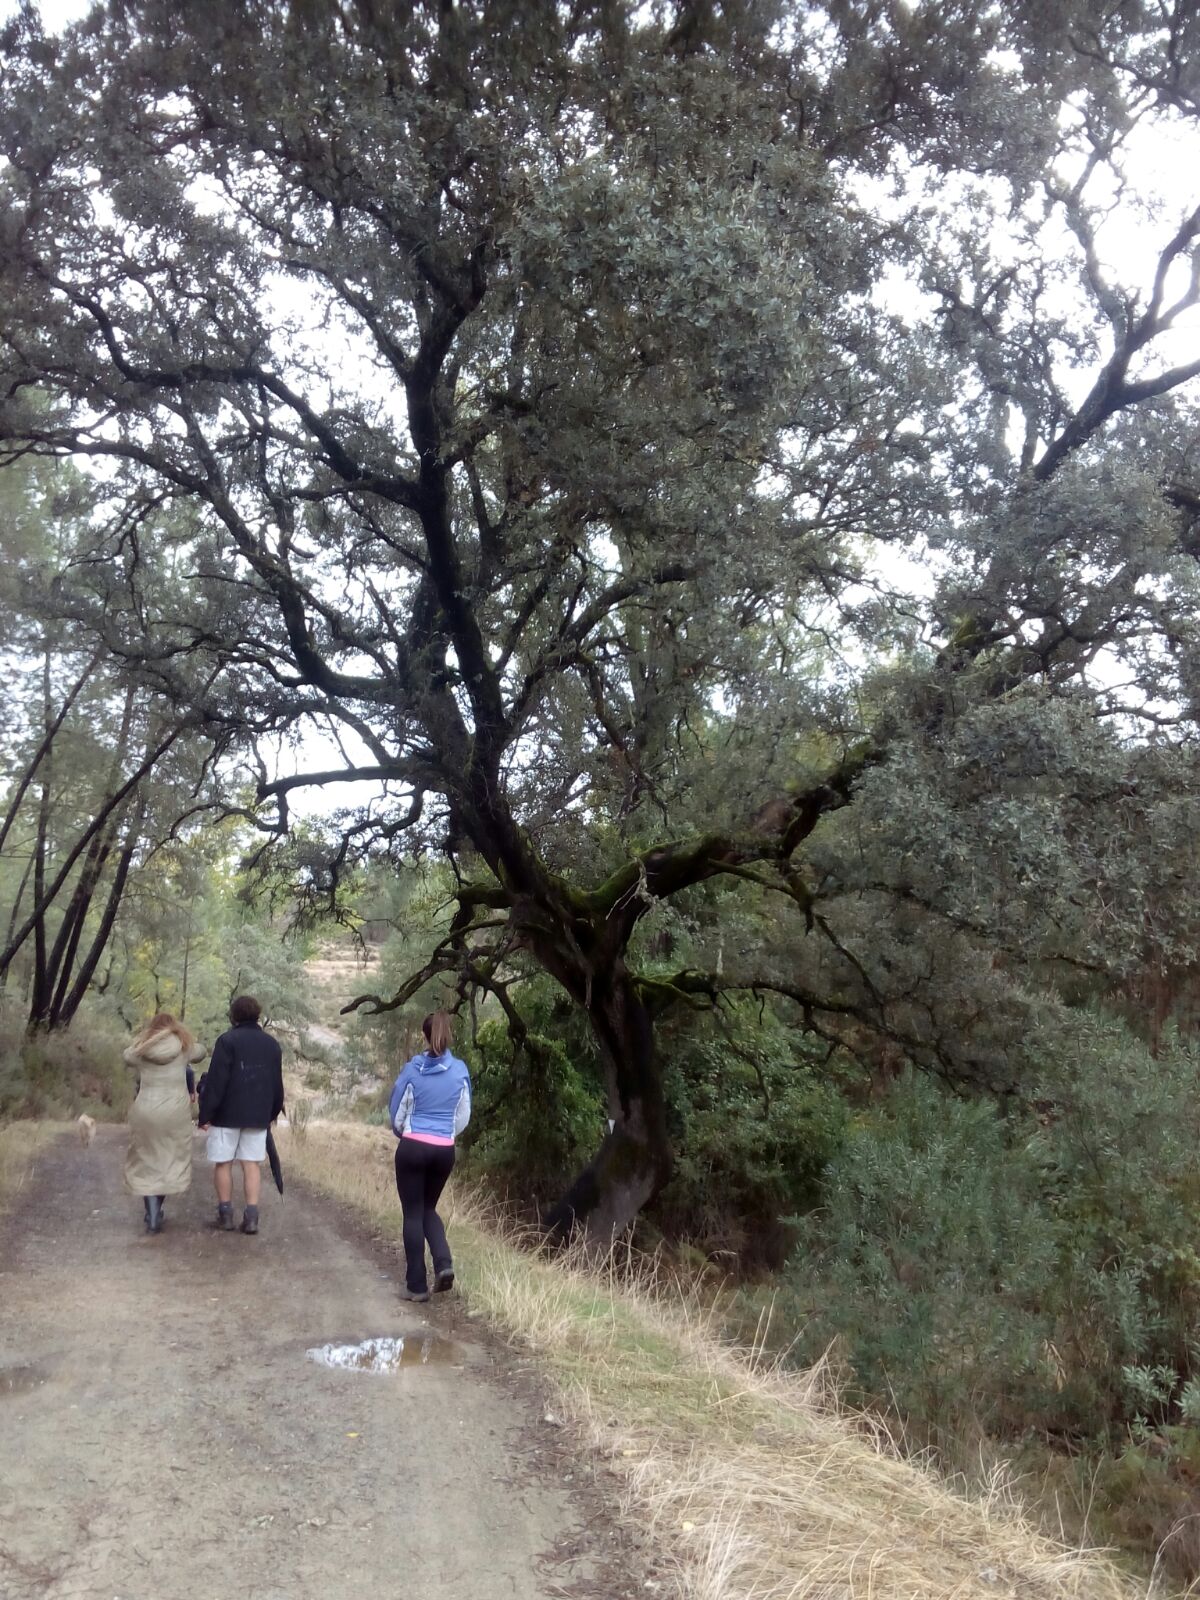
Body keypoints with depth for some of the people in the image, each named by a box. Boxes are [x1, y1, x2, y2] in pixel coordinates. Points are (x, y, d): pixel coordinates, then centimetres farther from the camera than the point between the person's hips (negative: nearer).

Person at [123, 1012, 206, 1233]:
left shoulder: (140, 1050, 4)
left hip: (146, 1112, 1)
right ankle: (155, 1212, 17)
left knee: (147, 1164, 9)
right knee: (170, 1161, 14)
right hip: (176, 1112, 0)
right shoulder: (184, 1047, 3)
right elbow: (200, 1051, 24)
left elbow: (127, 1056, 25)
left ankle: (152, 1217, 0)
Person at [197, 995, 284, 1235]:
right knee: (251, 1163, 5)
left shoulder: (227, 1041, -9)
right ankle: (251, 1216, -3)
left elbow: (216, 1081, -13)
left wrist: (205, 1114, -10)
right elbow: (277, 1084, 13)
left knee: (223, 1163, 7)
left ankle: (225, 1213, 11)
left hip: (227, 1114, -4)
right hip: (258, 1115, 4)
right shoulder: (272, 1043, 9)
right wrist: (273, 1112, 23)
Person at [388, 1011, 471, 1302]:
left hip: (412, 1147, -3)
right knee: (428, 1208, 21)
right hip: (445, 1150, 3)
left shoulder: (412, 1069, -7)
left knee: (413, 1213, 6)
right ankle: (444, 1264, 0)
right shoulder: (460, 1070, -2)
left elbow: (396, 1110, 3)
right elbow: (463, 1116, 6)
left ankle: (417, 1286, 8)